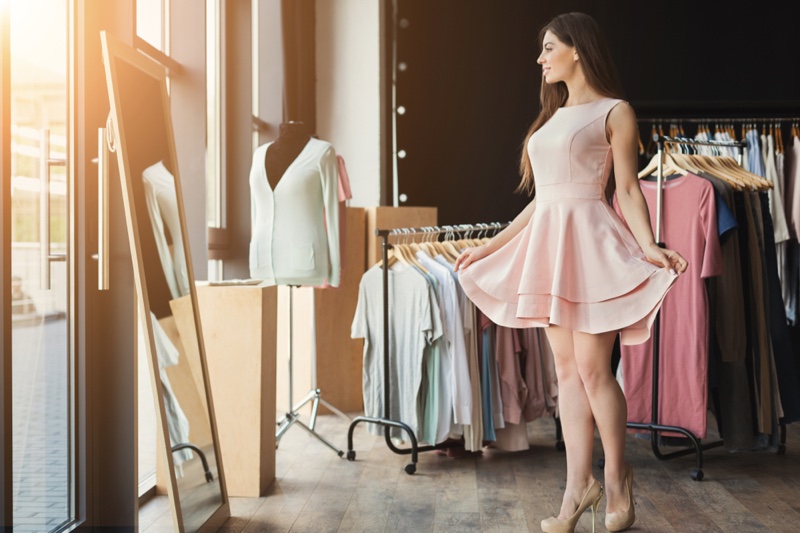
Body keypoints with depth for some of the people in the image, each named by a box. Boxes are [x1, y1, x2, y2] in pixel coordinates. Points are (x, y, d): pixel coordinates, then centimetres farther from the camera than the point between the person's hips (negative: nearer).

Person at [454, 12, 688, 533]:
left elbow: (628, 189, -5)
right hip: (548, 242, 7)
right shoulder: (551, 118, 19)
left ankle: (618, 480, 14)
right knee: (567, 370, 6)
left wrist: (650, 247, -21)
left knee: (593, 368, -5)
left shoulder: (614, 112, 0)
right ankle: (579, 485, 12)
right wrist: (491, 246, 19)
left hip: (591, 242, -7)